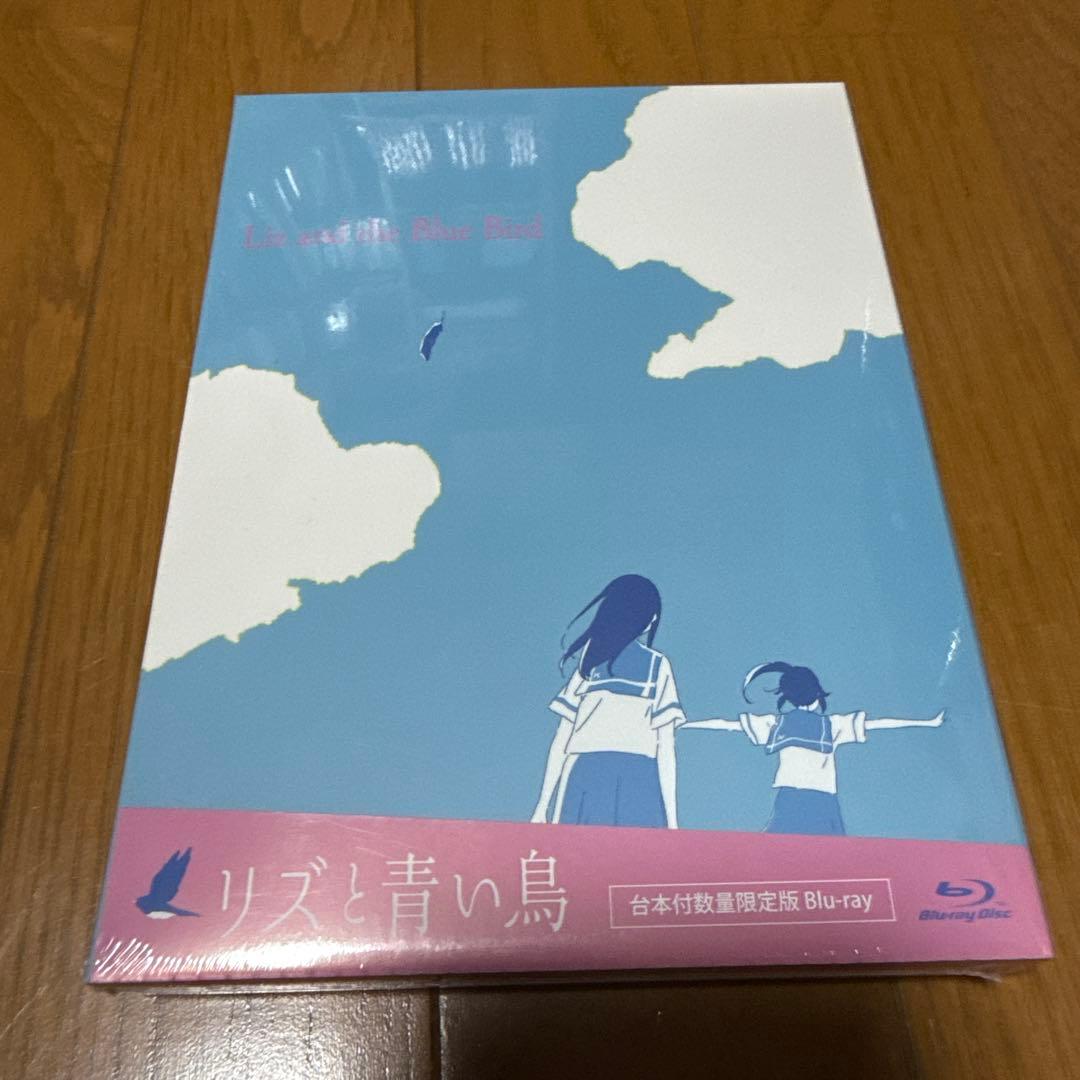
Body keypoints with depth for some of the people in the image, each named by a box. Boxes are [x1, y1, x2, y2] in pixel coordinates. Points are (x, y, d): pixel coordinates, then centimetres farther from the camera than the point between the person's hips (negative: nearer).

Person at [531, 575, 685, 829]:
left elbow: (561, 739, 10)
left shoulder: (588, 662, 14)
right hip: (638, 783, -2)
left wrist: (543, 805, 11)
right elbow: (665, 744, 1)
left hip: (584, 781, 2)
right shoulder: (658, 665, 8)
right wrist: (671, 817, 1)